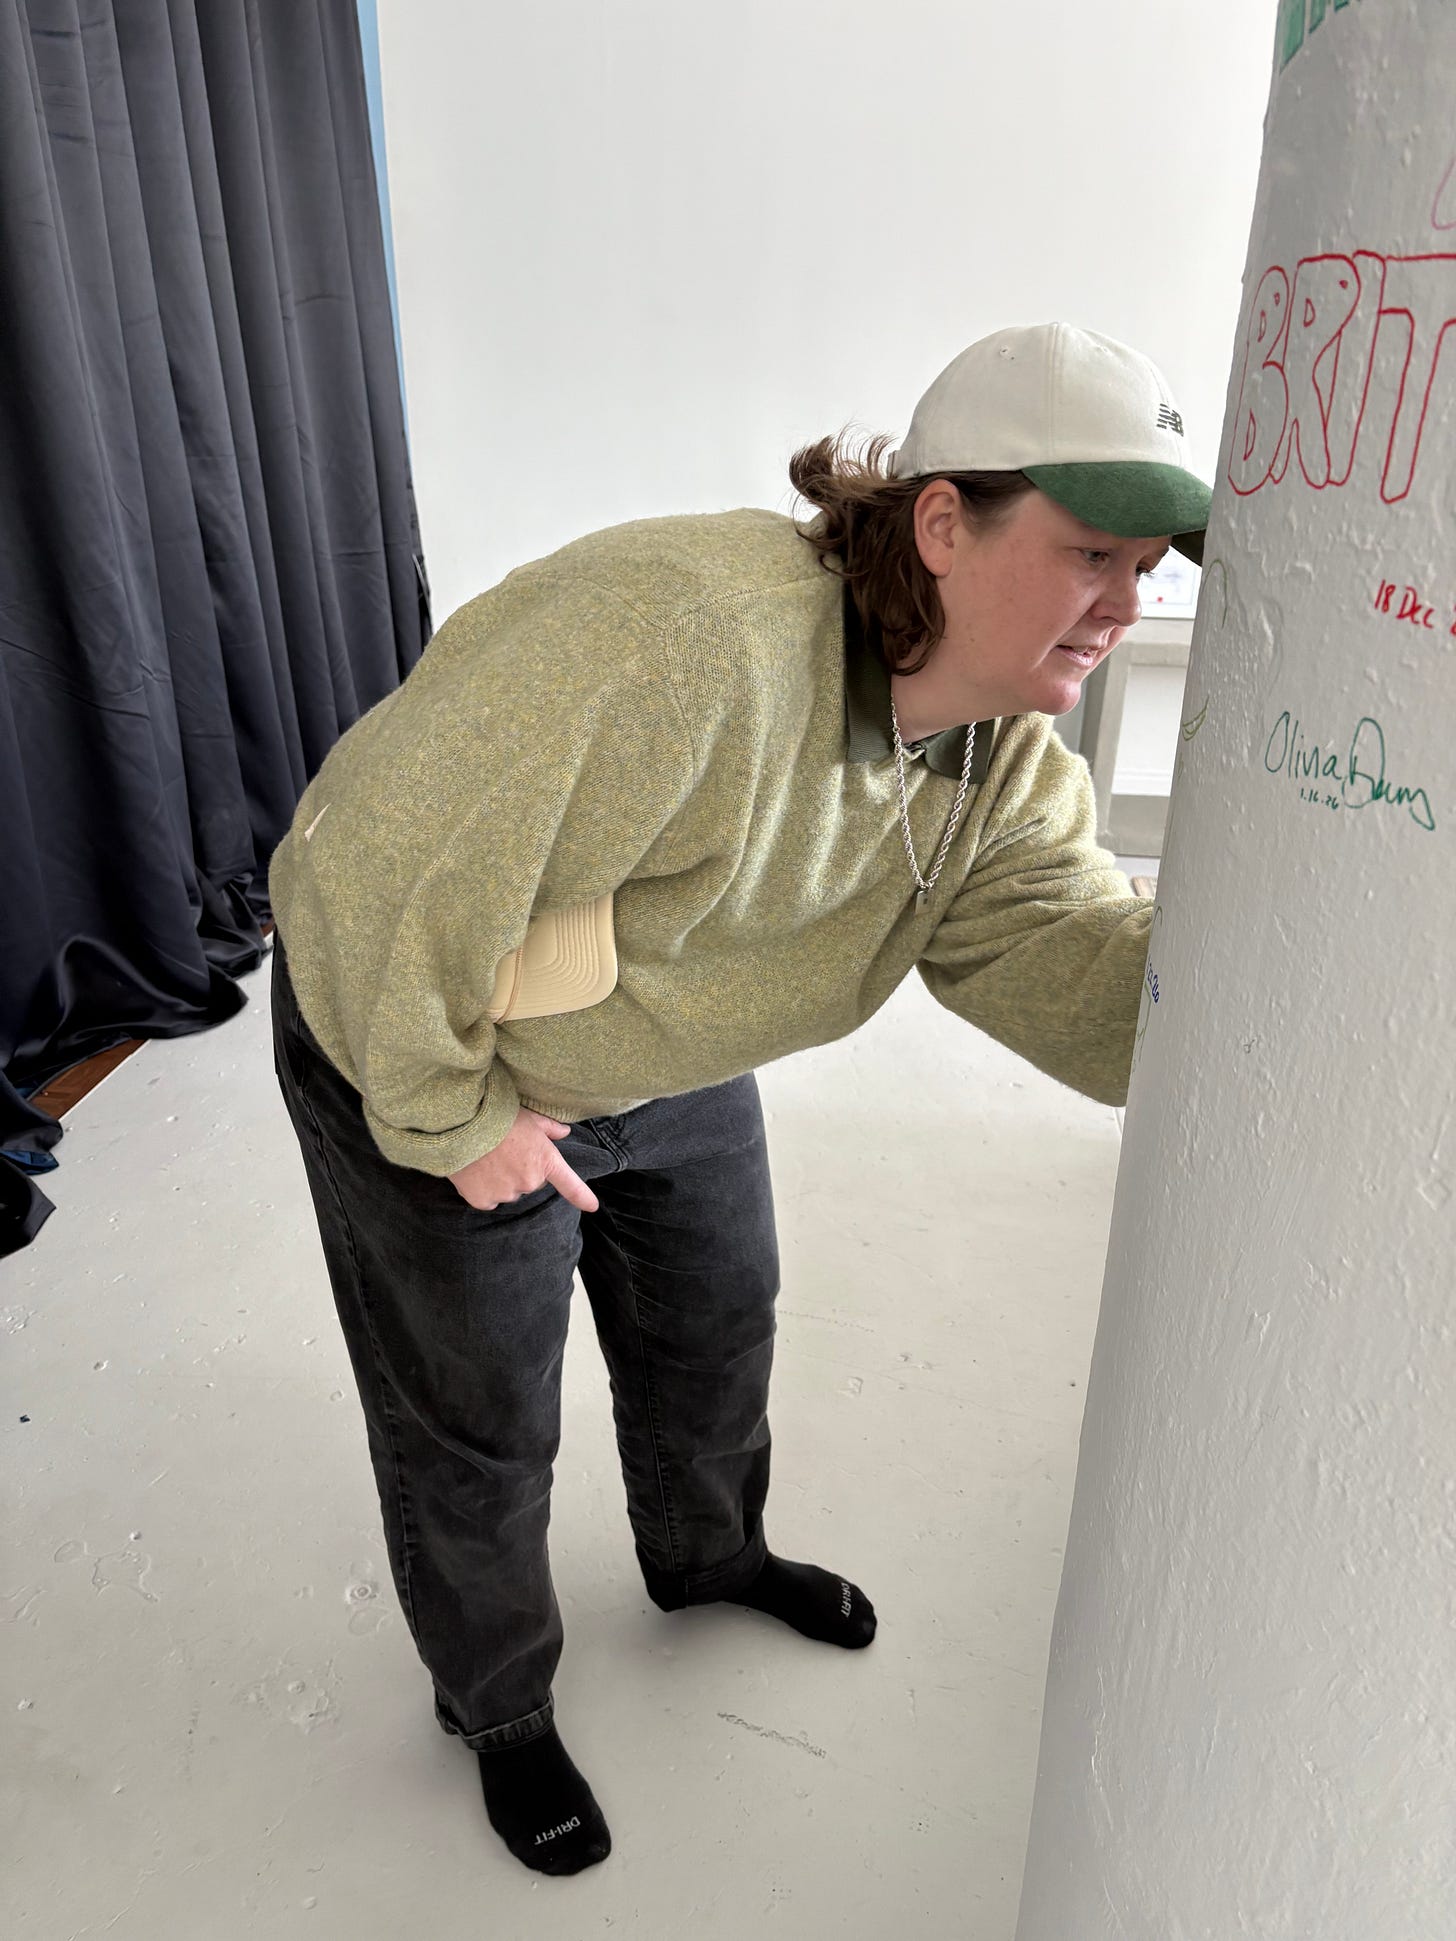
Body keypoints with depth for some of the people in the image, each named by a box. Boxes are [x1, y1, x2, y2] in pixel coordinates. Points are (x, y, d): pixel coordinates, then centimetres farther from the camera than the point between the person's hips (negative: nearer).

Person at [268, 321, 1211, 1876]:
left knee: (713, 1322, 23)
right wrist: (452, 1118, -22)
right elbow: (387, 874, -36)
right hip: (418, 1040, -6)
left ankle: (706, 1557, 57)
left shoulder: (1009, 758, -11)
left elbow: (1074, 960, -17)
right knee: (478, 1422, 11)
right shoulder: (686, 641, -39)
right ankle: (495, 1703, 43)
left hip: (673, 1060, 7)